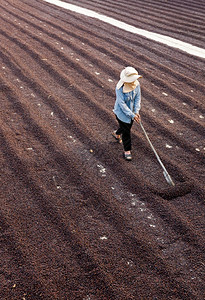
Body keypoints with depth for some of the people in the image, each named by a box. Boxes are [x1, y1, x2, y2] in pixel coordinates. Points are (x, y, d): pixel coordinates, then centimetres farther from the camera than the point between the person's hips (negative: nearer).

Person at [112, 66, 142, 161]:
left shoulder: (136, 84, -14)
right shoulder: (120, 88, -30)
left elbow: (138, 98, -3)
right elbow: (122, 104, -28)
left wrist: (136, 111, -13)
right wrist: (132, 115, -27)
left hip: (131, 110, 6)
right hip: (122, 112, -6)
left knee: (128, 126, 26)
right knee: (126, 132, 1)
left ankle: (116, 134, 59)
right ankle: (127, 151, 18)